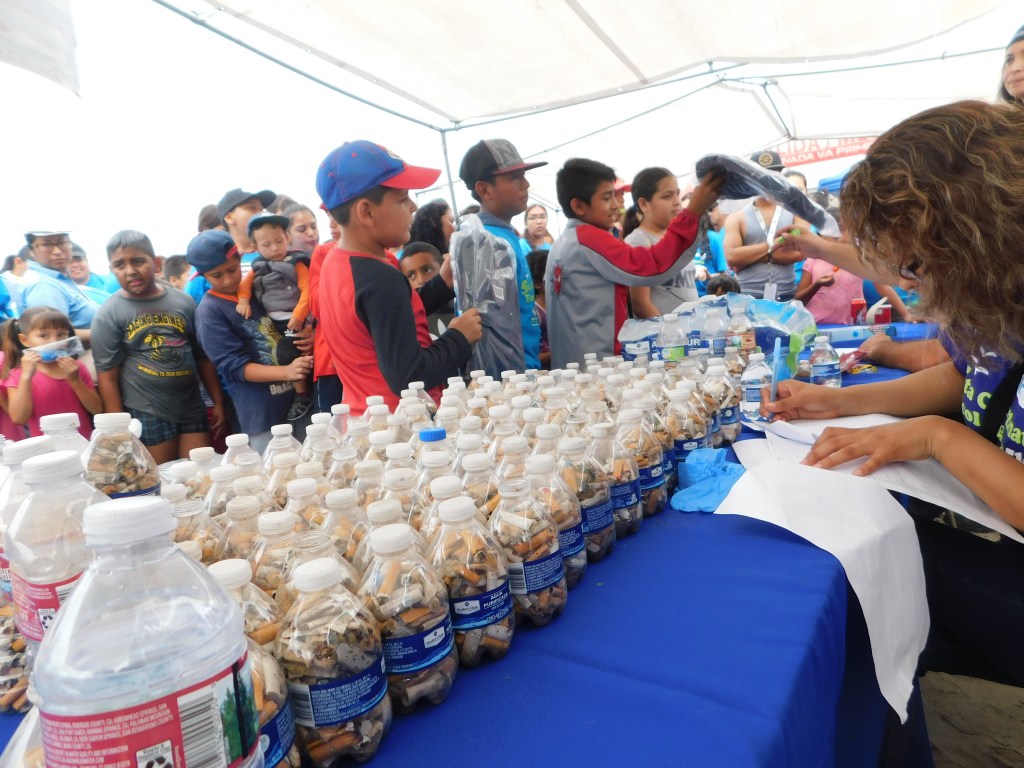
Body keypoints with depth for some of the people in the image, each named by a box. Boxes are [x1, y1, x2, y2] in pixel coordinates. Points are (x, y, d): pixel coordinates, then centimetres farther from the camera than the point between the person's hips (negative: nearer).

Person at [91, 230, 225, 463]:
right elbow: (108, 377, -5)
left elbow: (203, 357, 9)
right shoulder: (108, 316, -3)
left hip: (193, 409, 3)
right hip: (146, 415, -3)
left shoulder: (183, 302, 5)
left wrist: (218, 402, 8)